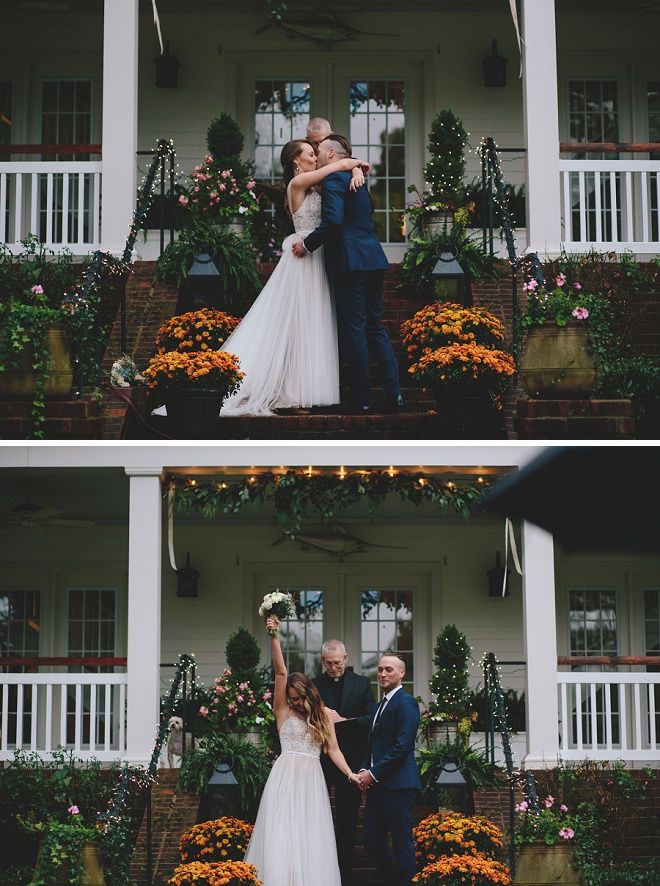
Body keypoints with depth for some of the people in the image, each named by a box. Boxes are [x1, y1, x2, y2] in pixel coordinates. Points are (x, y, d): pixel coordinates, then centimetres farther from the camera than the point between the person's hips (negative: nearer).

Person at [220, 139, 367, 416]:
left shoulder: (313, 185, 14)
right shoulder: (297, 183, -9)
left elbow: (346, 165, 17)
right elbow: (343, 163, -10)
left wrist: (356, 171, -5)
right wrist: (359, 163, 9)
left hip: (315, 260, 8)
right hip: (303, 260, -8)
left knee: (311, 325, 7)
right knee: (297, 322, -6)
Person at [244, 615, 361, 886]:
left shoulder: (324, 717, 13)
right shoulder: (284, 711, 6)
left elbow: (333, 750, 7)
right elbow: (280, 672, -2)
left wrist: (350, 773, -8)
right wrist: (275, 636, -11)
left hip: (312, 781, 2)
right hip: (286, 778, -2)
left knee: (310, 839, 1)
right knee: (283, 836, -7)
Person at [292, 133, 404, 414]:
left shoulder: (333, 179, -8)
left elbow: (333, 220, -19)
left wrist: (308, 243, -9)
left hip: (351, 262, -9)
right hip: (373, 260, 9)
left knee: (354, 330, -5)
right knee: (375, 327, 11)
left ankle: (362, 399, -4)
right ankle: (394, 394, 5)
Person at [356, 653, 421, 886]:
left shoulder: (405, 703, -9)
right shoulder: (380, 706, 20)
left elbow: (402, 746, -17)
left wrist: (374, 773, -14)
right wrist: (364, 770, 6)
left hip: (398, 785, -9)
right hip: (377, 784, 9)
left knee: (402, 843, -2)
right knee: (372, 841, 9)